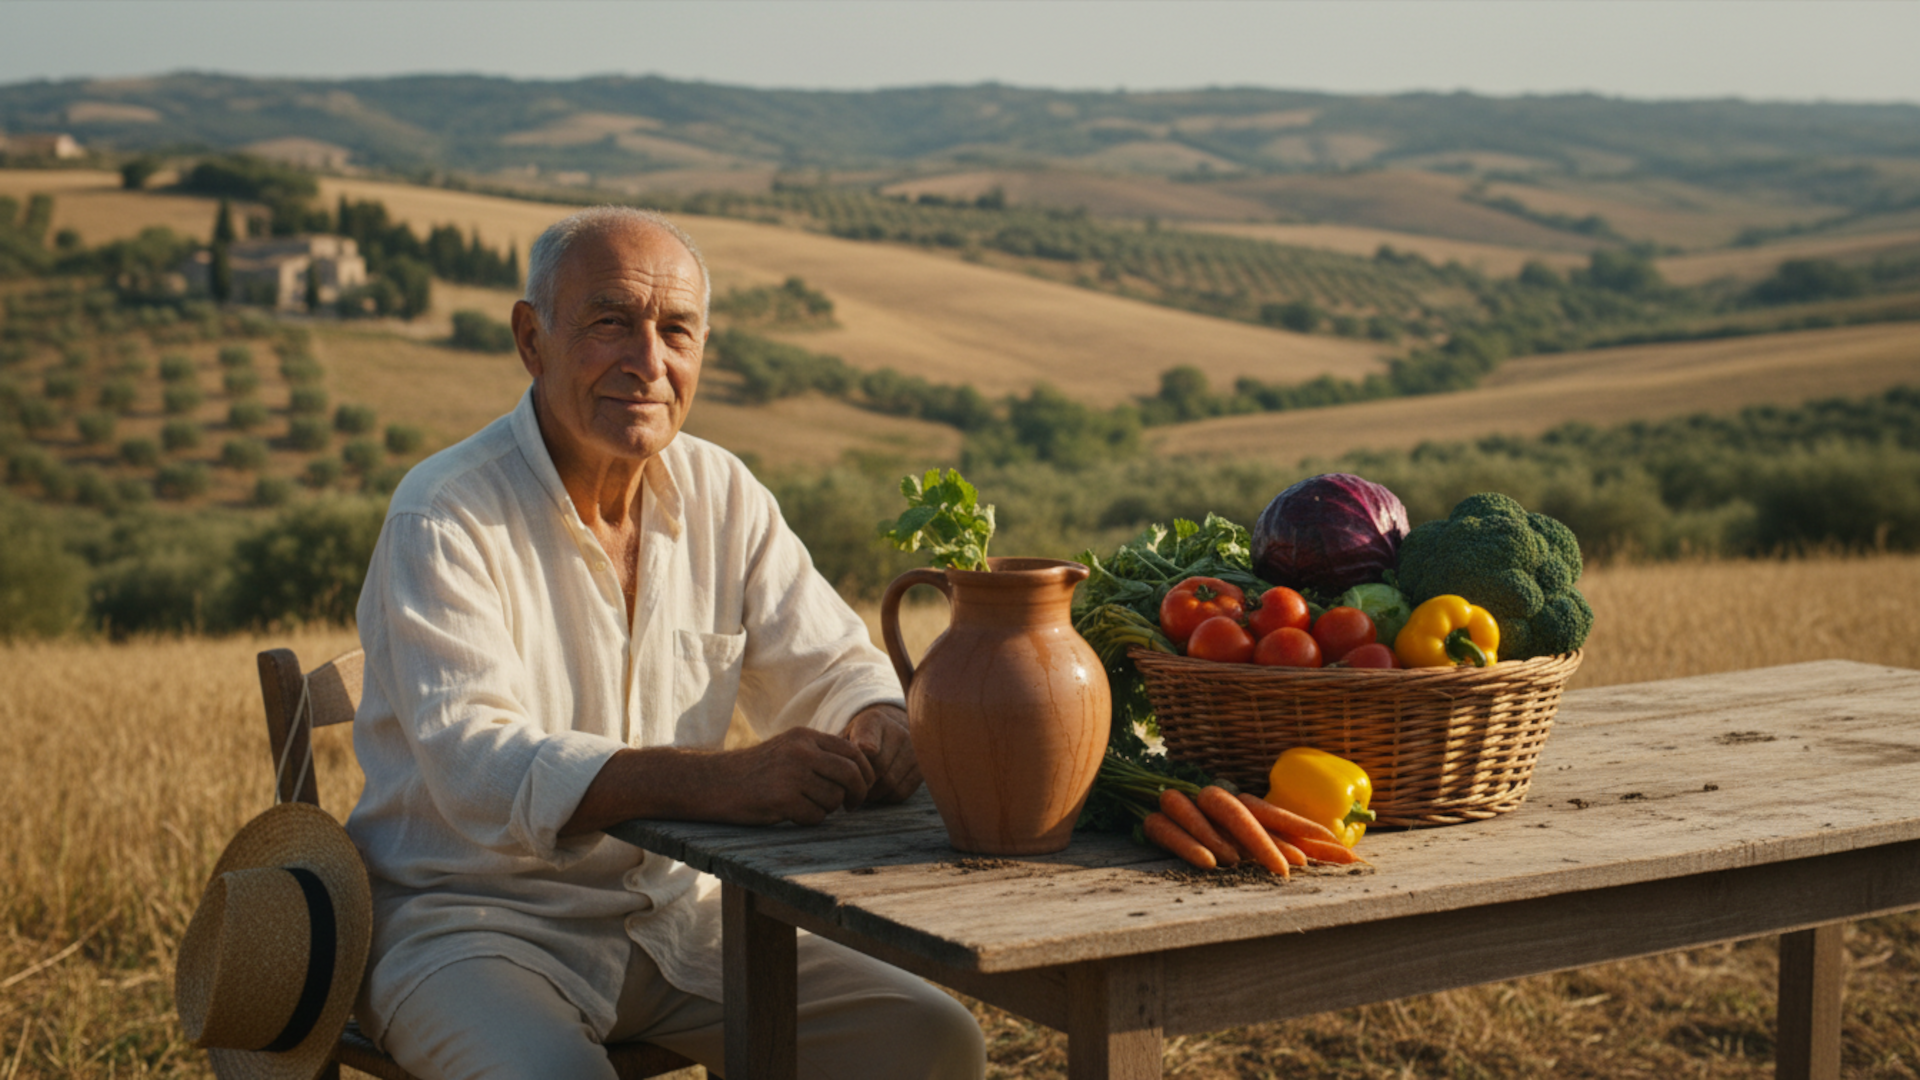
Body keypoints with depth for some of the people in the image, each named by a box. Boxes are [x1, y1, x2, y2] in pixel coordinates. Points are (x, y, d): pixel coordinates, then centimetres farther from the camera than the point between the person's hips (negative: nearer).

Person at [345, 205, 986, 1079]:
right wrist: (723, 782, -39)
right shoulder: (444, 517, -14)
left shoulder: (723, 496, 5)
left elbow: (830, 667, 8)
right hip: (470, 921, -5)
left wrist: (876, 733, -18)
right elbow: (475, 764, -26)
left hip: (674, 917, 6)